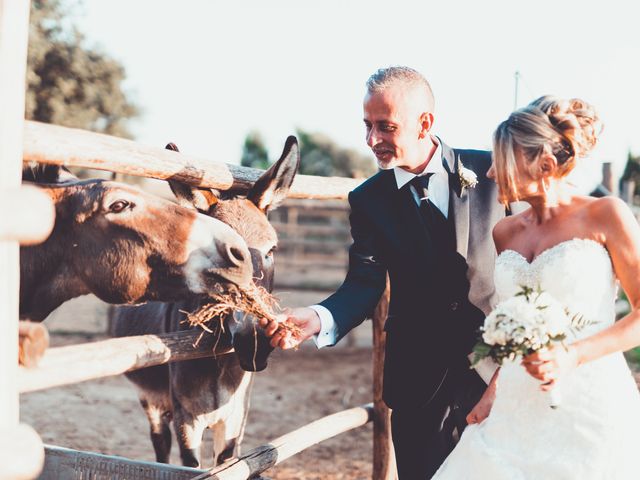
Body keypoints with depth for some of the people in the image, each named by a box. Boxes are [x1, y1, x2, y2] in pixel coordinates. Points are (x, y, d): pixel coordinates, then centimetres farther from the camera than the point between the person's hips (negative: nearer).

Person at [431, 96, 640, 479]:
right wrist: (493, 389, 8)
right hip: (516, 412, 5)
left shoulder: (606, 216, -6)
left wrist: (573, 356, -18)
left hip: (592, 408, -4)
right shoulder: (505, 233, 9)